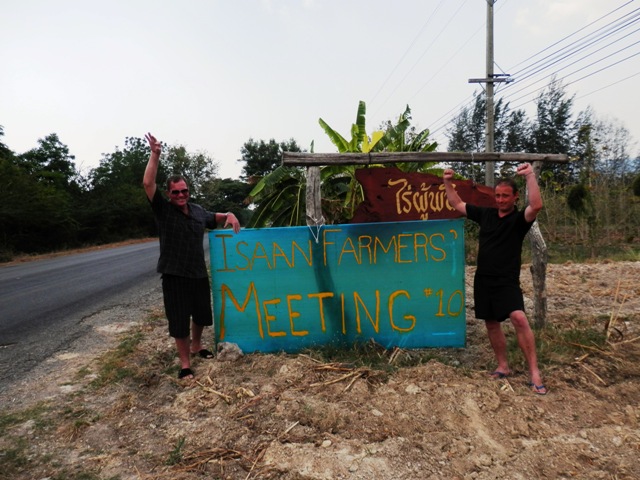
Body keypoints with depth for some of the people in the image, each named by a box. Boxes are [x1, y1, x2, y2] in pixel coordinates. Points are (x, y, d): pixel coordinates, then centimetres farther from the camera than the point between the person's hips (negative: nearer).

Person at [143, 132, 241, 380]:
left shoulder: (198, 211, 8)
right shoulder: (163, 210, -7)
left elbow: (215, 219, 27)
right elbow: (148, 183, -19)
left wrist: (229, 216, 5)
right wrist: (155, 155, -23)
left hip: (199, 273, 5)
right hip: (174, 275, -5)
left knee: (201, 315, 19)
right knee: (179, 321, 3)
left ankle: (197, 346, 45)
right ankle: (185, 363, 19)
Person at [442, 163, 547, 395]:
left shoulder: (519, 219, -5)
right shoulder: (485, 214, 7)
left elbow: (536, 206, -27)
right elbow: (457, 204, 16)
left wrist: (530, 176, -30)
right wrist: (448, 183, 6)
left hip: (507, 281, -5)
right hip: (483, 280, 5)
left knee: (519, 318, -23)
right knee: (491, 323, 12)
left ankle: (534, 374, -15)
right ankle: (503, 367, 28)